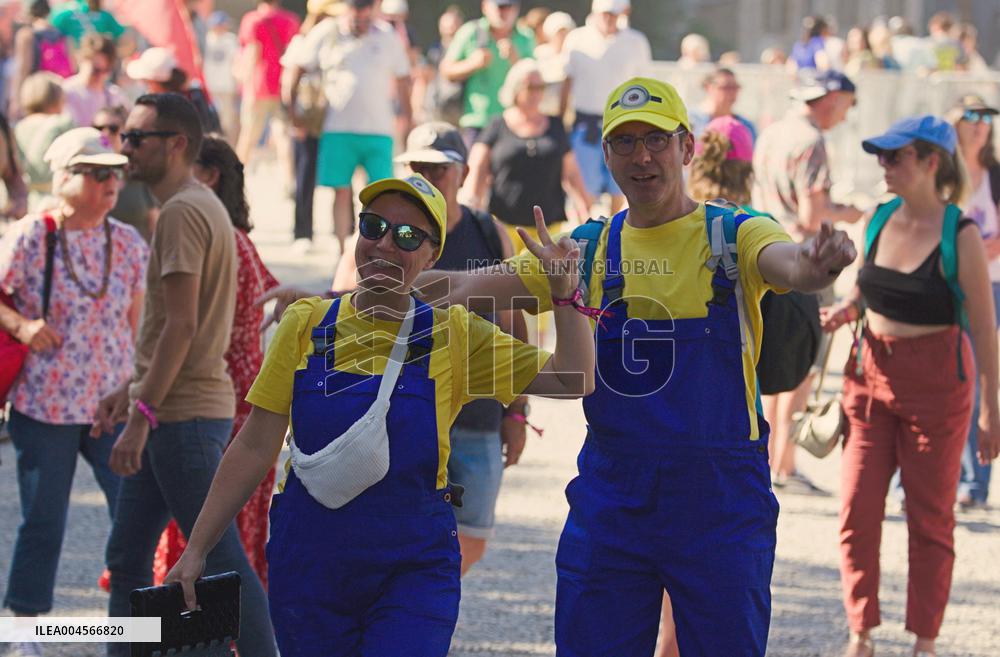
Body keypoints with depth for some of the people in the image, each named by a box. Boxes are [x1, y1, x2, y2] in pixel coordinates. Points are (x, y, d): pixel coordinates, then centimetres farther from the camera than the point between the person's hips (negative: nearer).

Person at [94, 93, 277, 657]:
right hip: (179, 414, 10)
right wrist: (130, 391, 23)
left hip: (185, 417, -10)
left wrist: (142, 416, -21)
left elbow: (182, 326, -21)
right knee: (127, 560, 13)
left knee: (221, 562, -6)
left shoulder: (183, 212, -14)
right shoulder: (201, 207, 17)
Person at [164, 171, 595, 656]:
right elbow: (255, 447, 3)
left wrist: (563, 292, -13)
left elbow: (573, 380, -1)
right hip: (309, 563, 2)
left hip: (413, 567, -1)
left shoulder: (454, 335, 0)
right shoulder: (306, 325, 1)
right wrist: (196, 549, 2)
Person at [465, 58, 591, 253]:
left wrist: (585, 212, 5)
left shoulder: (555, 126, 14)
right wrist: (473, 205, -14)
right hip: (505, 224, -2)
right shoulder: (498, 127, 6)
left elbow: (571, 174, 14)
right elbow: (477, 169, 1)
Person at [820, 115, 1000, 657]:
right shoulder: (880, 220, 3)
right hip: (871, 373, 5)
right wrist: (844, 311, -4)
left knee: (930, 518, 6)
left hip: (936, 383, -5)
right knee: (857, 510, 1)